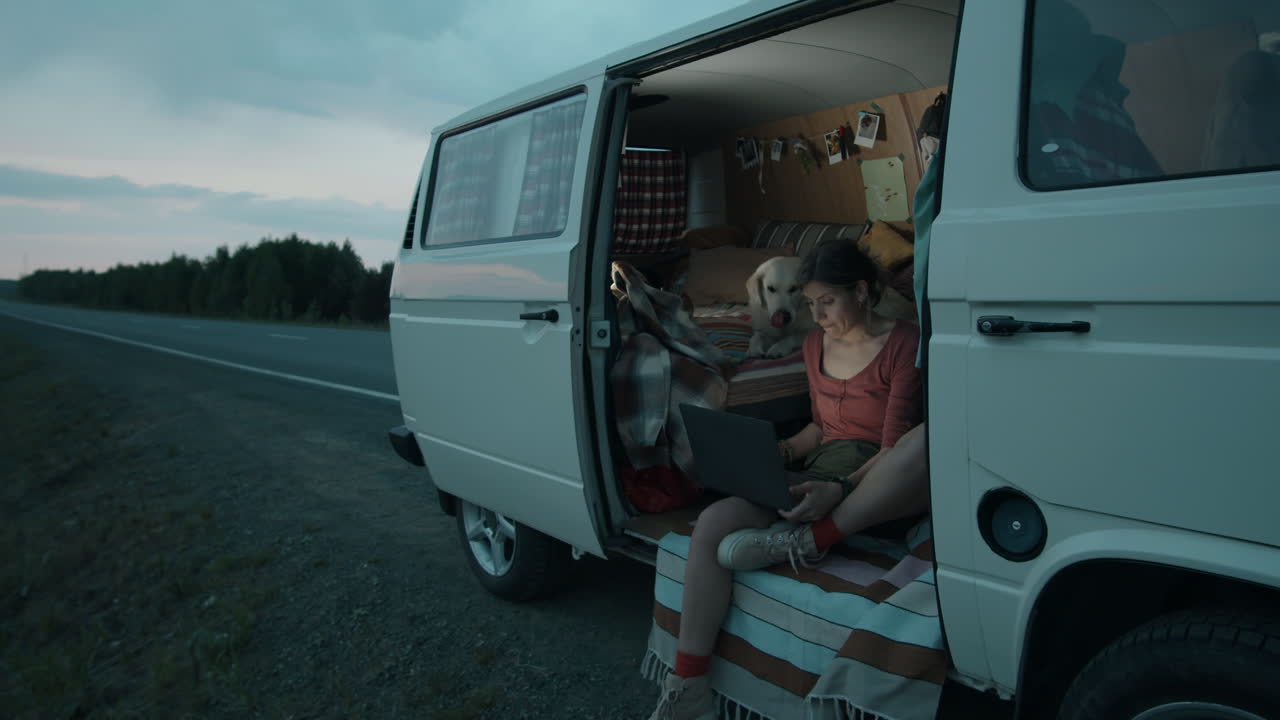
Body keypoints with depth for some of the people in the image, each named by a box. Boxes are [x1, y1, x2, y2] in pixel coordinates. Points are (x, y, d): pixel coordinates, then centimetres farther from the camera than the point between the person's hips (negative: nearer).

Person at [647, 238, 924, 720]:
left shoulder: (903, 345, -8)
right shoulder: (816, 345, 11)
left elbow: (898, 448, -14)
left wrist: (839, 490, -30)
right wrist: (779, 451, 2)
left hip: (876, 495, -5)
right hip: (818, 476, 5)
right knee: (711, 526, -20)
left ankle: (809, 541, -27)